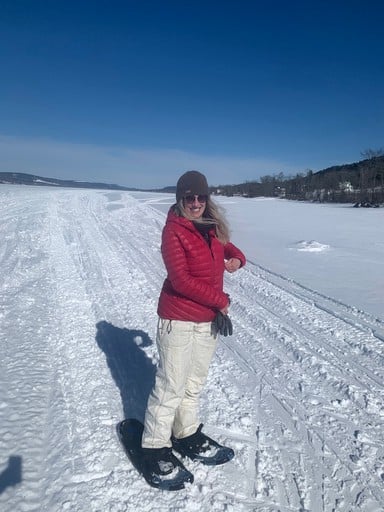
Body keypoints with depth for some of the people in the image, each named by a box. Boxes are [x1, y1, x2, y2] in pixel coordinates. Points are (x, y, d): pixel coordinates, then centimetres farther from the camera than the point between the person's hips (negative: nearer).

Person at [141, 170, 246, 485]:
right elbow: (181, 280, -20)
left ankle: (187, 433, 38)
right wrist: (221, 300, -14)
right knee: (171, 386, 3)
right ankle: (155, 446, 22)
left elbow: (227, 247, 25)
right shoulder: (174, 230, -14)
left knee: (195, 382, 19)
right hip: (179, 319, -7)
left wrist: (237, 258, 0)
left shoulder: (212, 228, 6)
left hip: (209, 319, 7)